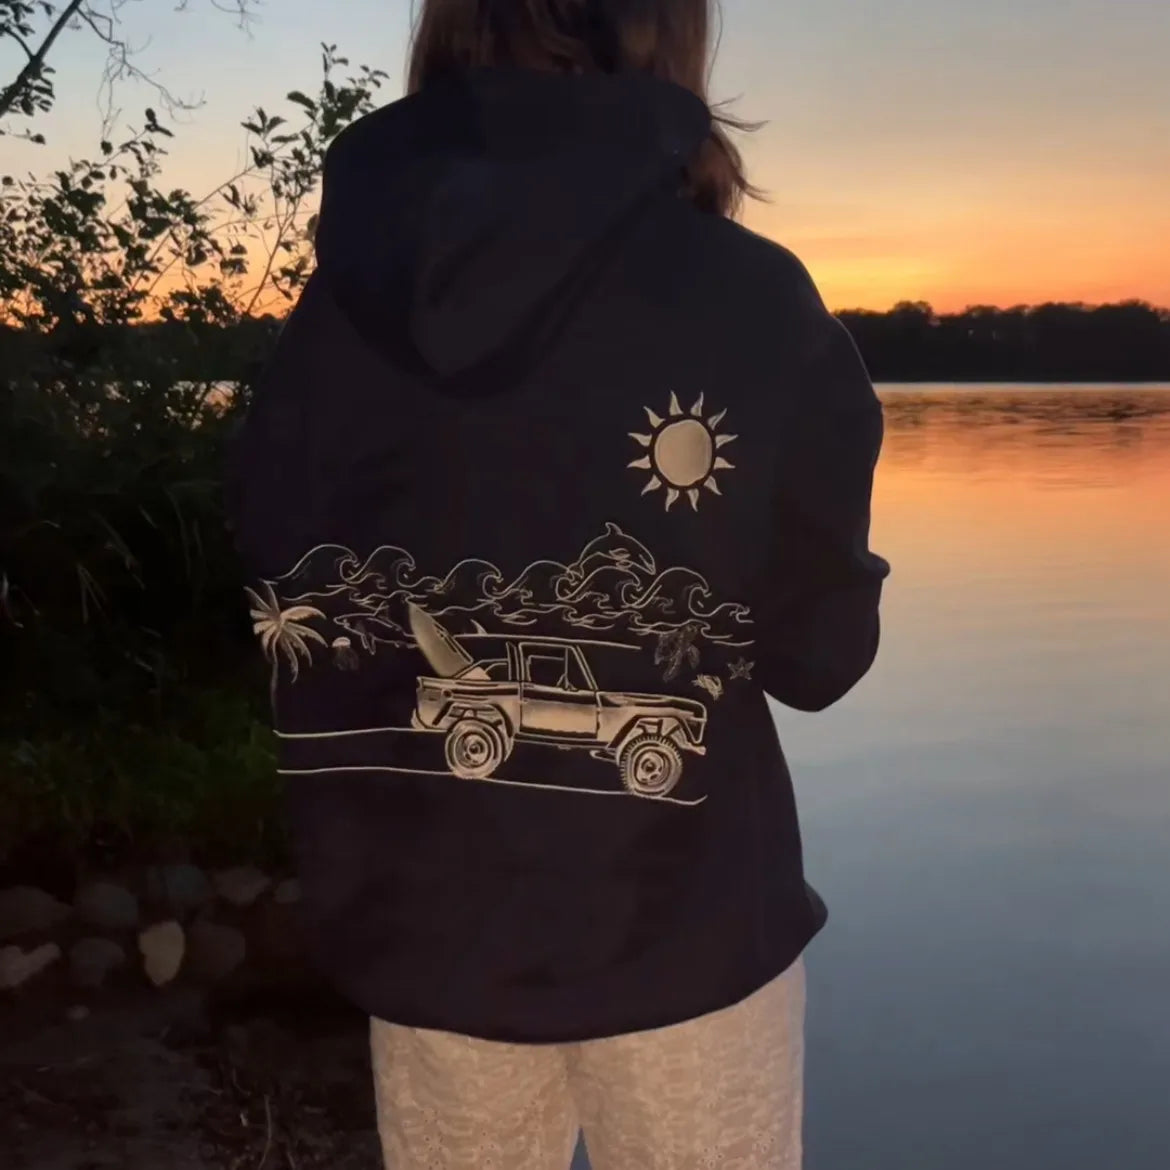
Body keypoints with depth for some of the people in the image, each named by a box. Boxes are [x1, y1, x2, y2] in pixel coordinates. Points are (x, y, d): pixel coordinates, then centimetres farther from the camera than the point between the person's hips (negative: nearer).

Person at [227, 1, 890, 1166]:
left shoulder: (338, 306, -6)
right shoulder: (749, 304, -14)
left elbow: (295, 624, -3)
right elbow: (817, 655, -7)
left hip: (430, 931, 3)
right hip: (681, 930, -2)